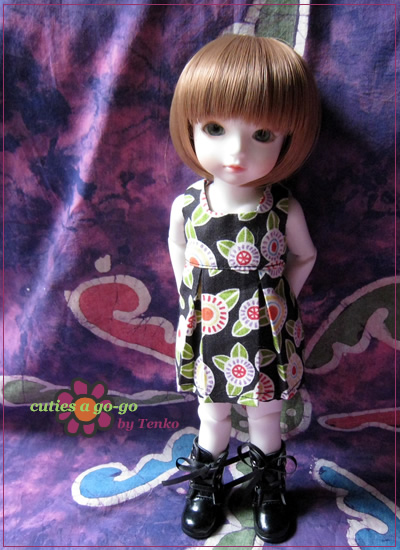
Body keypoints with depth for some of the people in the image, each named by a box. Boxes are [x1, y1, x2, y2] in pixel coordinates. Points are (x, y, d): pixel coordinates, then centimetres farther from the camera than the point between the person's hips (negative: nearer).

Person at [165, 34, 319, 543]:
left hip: (266, 332, 0)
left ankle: (269, 489, 50)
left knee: (266, 415, 21)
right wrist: (193, 299, 5)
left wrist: (279, 300, -1)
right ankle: (206, 484, 50)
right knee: (212, 415, 22)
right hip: (209, 330, 1)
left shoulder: (284, 209, -16)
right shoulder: (186, 206, -14)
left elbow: (304, 255, 2)